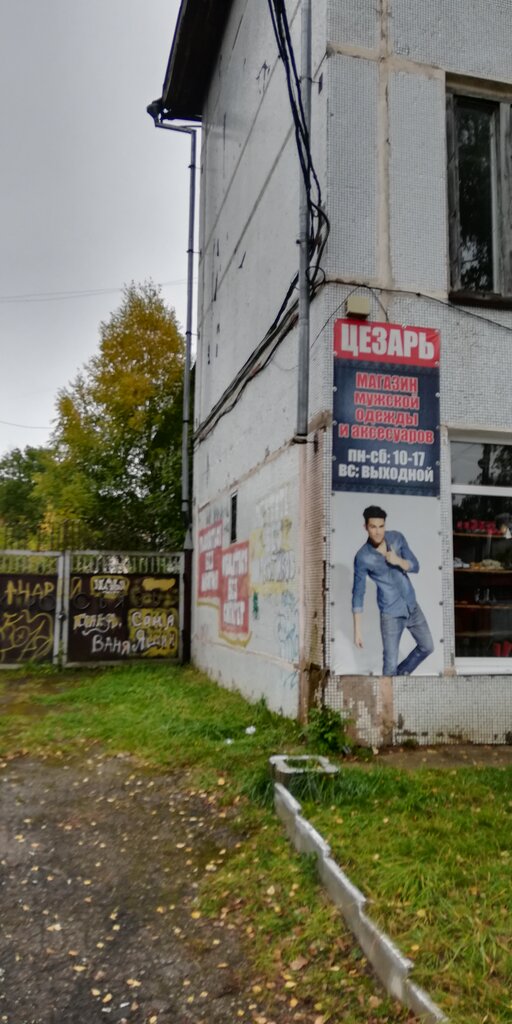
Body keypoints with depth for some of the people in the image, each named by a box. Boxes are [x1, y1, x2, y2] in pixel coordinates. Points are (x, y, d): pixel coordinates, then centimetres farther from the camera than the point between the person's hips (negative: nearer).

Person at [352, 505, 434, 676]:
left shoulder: (397, 538, -7)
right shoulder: (362, 557, -20)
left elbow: (415, 566, 0)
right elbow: (358, 594, -14)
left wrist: (399, 561, -23)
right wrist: (357, 630, -14)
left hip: (412, 606, 5)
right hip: (390, 614, -5)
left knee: (427, 647, 18)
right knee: (390, 665, -3)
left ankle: (402, 673, 40)